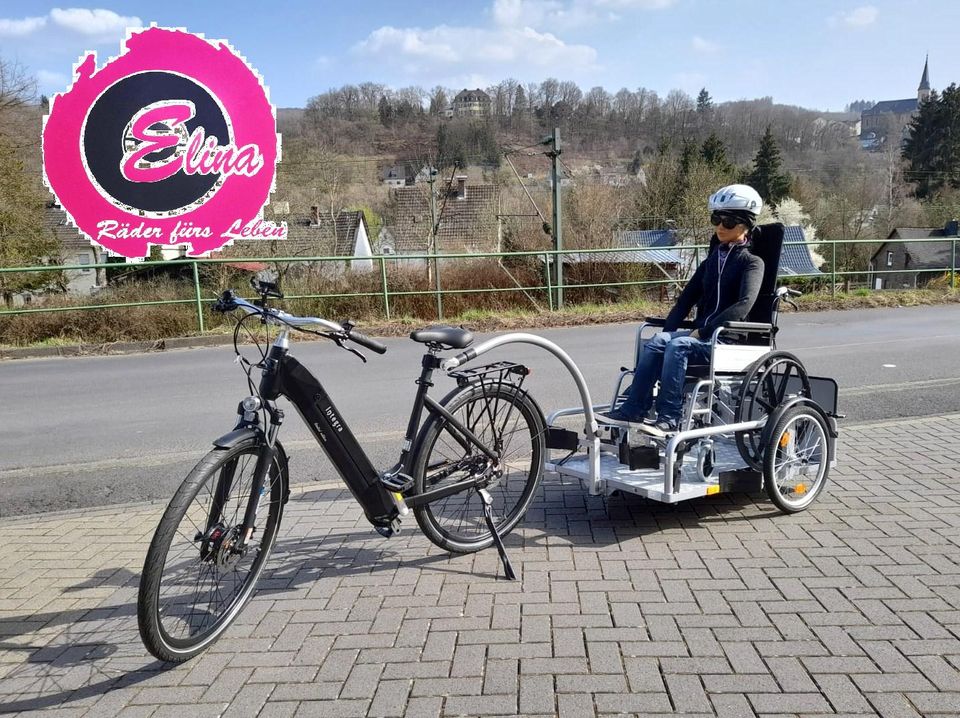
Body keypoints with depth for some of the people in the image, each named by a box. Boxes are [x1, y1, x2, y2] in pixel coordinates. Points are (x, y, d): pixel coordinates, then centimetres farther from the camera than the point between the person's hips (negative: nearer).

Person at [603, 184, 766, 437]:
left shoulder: (752, 262, 0)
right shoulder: (713, 259, 20)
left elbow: (744, 305, -17)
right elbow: (688, 296, 13)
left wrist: (704, 331, -23)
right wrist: (667, 330, -2)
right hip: (701, 336, 5)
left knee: (678, 345, -33)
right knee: (657, 342, -24)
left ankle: (669, 418, -33)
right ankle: (633, 410, -26)